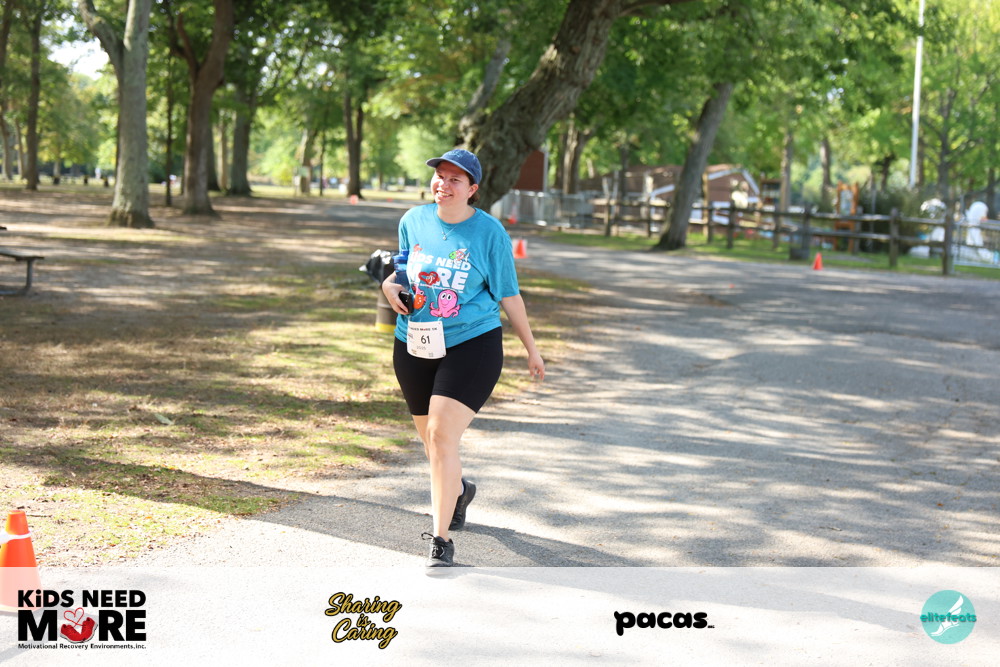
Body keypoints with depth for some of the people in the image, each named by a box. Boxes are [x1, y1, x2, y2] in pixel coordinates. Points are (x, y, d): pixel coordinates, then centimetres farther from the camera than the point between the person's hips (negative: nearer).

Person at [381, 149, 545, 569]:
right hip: (414, 346, 5)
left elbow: (508, 295, 2)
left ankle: (441, 541, -11)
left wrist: (531, 349, 6)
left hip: (471, 346, -4)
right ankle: (459, 491, 50)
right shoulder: (413, 221, 3)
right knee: (430, 438, 16)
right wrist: (389, 284, -1)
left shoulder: (489, 233, -7)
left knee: (442, 436, -18)